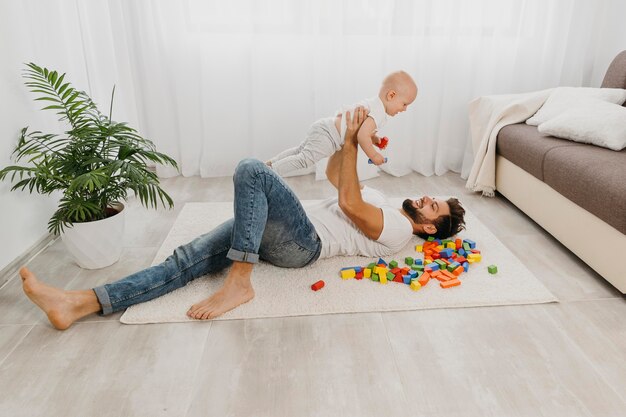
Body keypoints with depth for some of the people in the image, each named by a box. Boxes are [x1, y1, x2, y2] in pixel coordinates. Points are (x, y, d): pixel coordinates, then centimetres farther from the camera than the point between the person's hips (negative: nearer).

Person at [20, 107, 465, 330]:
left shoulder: (398, 231, -1)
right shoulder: (382, 200, 28)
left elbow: (348, 203, -15)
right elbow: (334, 174, 32)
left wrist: (352, 141, -12)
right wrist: (348, 137, 18)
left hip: (303, 244, -8)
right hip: (279, 235, 8)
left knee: (251, 170, -31)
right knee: (190, 258, -11)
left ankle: (239, 282, -29)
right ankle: (79, 303, -17)